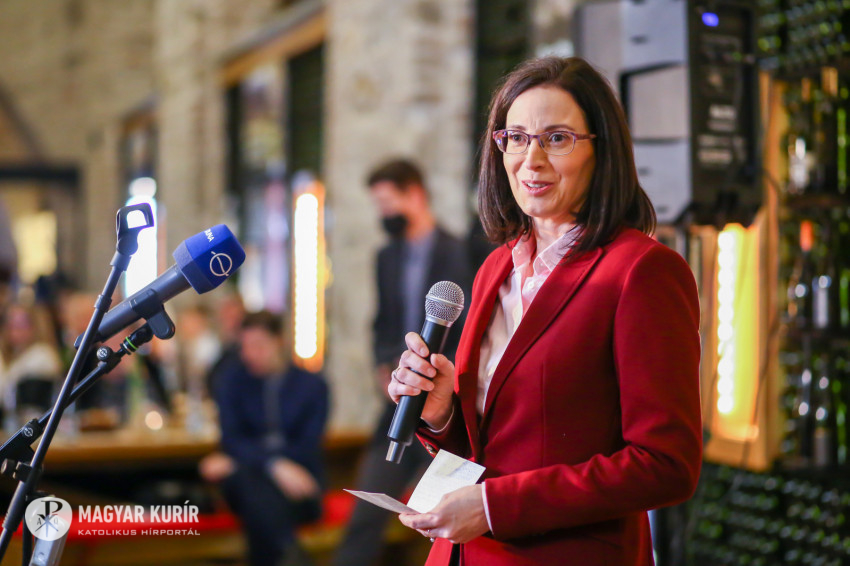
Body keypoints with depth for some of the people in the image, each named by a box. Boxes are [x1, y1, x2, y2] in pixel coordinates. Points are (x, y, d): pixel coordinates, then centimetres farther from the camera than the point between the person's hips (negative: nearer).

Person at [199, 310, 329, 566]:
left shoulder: (313, 386, 5)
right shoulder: (233, 381, 7)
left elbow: (308, 450, -4)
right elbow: (231, 439, -5)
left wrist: (235, 462, -13)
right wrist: (275, 464, -28)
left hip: (297, 489, -1)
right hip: (248, 481, 1)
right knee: (244, 478, -38)